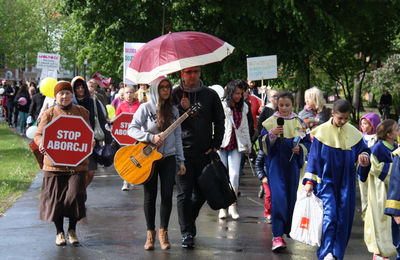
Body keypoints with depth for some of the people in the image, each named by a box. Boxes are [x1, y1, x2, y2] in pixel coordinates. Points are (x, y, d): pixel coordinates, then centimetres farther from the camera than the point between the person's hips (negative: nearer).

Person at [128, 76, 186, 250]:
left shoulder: (173, 110, 9)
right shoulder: (146, 108, -4)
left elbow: (177, 137, 12)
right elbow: (132, 129, -12)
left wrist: (181, 161, 9)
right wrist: (151, 137, -24)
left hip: (168, 157, 3)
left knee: (167, 195, -2)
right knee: (150, 196, 2)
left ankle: (163, 232, 10)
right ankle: (150, 233, 13)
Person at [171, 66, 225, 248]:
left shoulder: (210, 95, 8)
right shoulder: (174, 95, 3)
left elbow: (219, 121, 13)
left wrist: (216, 145, 3)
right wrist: (182, 108, -15)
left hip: (205, 152, 2)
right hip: (183, 150, -2)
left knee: (201, 193, 8)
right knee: (184, 193, -5)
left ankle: (189, 221, 31)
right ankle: (187, 233, 0)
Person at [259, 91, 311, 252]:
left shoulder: (298, 123, 9)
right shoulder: (270, 122, 3)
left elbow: (307, 142, 11)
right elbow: (263, 142, -2)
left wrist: (300, 149, -9)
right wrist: (272, 134, -20)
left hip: (292, 165, 3)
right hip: (276, 164, -3)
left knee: (291, 196, 7)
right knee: (278, 197, -14)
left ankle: (288, 228, 27)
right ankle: (277, 236, -18)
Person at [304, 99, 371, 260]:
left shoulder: (353, 133, 4)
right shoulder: (322, 131, -4)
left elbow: (363, 149, 13)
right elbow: (314, 157, -2)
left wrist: (364, 156, -13)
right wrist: (310, 181, -7)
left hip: (346, 183, 3)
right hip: (326, 181, -3)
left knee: (343, 219, 3)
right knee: (329, 215, -17)